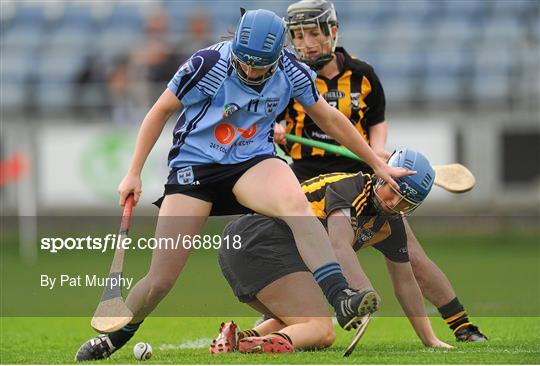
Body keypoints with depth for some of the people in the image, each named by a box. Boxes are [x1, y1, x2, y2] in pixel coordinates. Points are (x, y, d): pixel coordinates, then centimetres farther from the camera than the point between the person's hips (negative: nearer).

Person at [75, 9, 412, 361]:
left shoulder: (291, 72, -7)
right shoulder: (208, 64, -17)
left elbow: (330, 119, 8)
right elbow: (161, 110, -3)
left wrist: (378, 165, 14)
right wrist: (134, 173, -2)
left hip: (253, 161, 2)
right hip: (193, 165, -1)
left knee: (295, 203, -35)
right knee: (160, 281, -7)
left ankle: (342, 299, -44)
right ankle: (113, 338, 21)